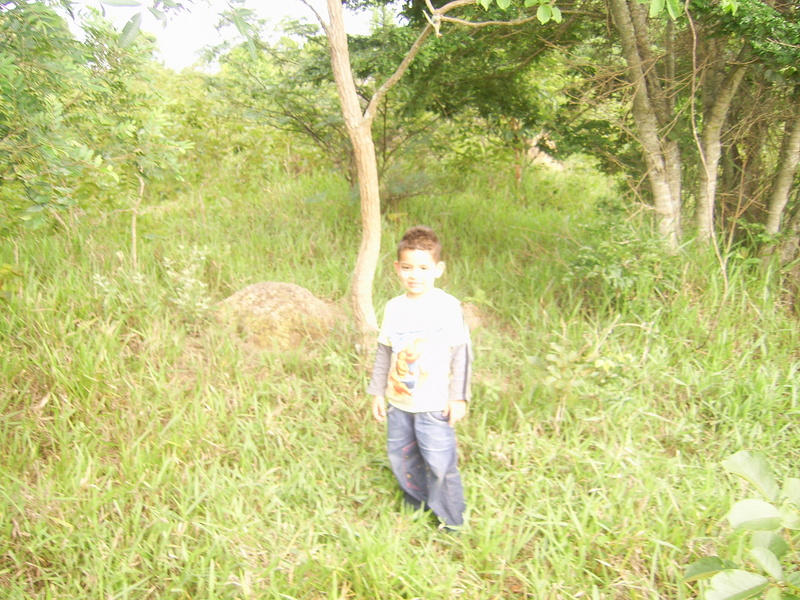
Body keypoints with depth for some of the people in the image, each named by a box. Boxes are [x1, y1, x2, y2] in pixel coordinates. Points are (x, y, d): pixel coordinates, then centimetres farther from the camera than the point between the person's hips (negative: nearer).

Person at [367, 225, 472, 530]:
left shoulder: (448, 306, -12)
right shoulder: (394, 307, 2)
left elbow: (462, 353, -8)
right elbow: (384, 351, 10)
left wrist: (458, 397, -10)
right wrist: (377, 392, 10)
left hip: (434, 405, -5)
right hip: (398, 403, 5)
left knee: (440, 464, -1)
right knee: (401, 459, 17)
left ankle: (451, 523, 20)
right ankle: (417, 506, 41)